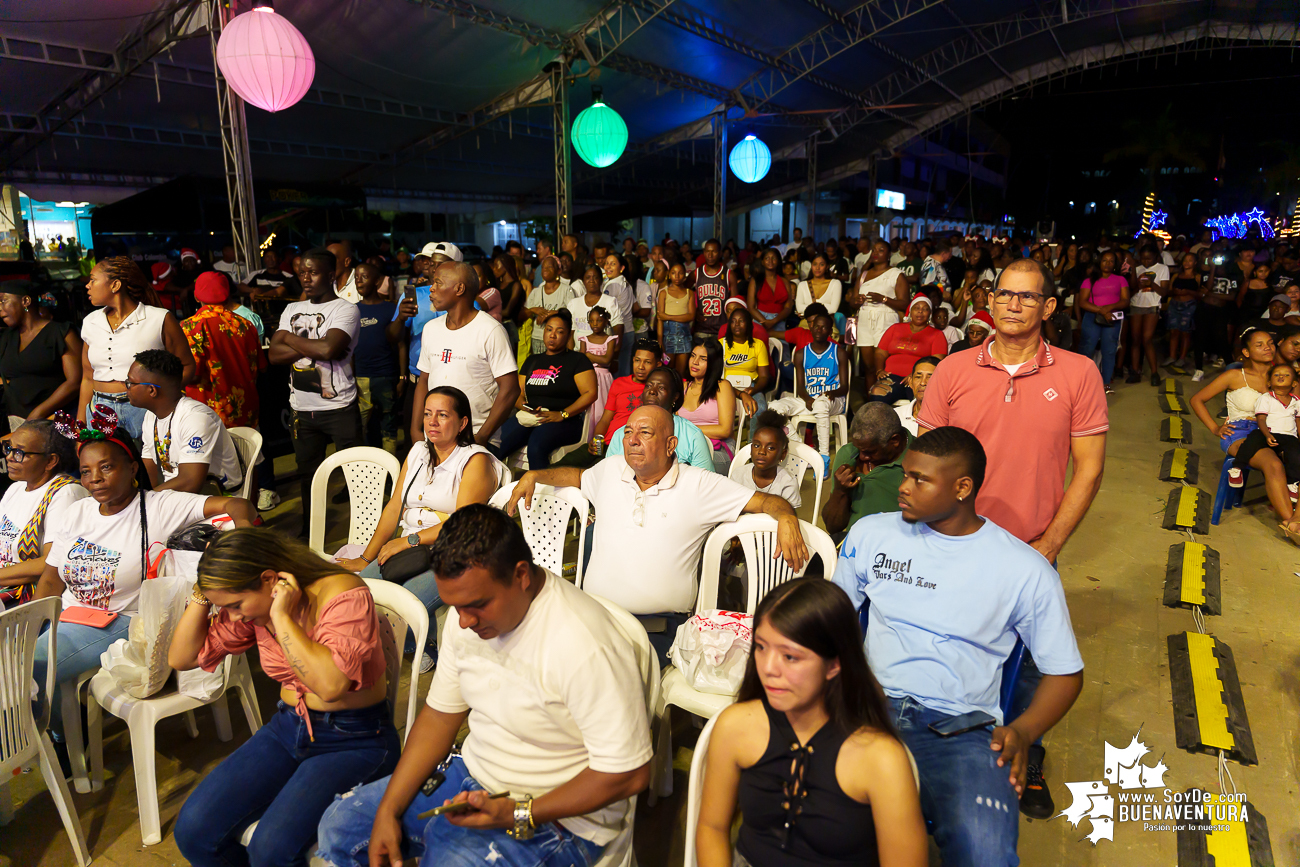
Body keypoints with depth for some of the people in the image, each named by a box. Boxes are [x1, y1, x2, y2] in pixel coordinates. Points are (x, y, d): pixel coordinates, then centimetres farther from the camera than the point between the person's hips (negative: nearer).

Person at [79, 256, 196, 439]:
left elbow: (187, 367, 1)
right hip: (100, 414, 4)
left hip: (146, 410, -4)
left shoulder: (159, 319, -2)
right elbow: (87, 379, 19)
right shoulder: (91, 322, 14)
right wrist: (79, 427, 15)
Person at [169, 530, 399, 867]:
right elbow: (180, 658, 6)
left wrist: (282, 617, -28)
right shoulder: (252, 604, 1)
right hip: (289, 727, 7)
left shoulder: (345, 594, -21)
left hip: (355, 740, -7)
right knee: (193, 832, -7)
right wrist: (202, 592, -6)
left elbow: (330, 684, -34)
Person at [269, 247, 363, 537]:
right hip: (302, 407, 6)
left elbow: (328, 349, -23)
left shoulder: (345, 310, -7)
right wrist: (312, 347, -13)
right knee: (307, 472, 16)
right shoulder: (292, 310, 12)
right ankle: (310, 530, 31)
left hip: (339, 407, -6)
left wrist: (291, 338, -7)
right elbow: (274, 355, 2)